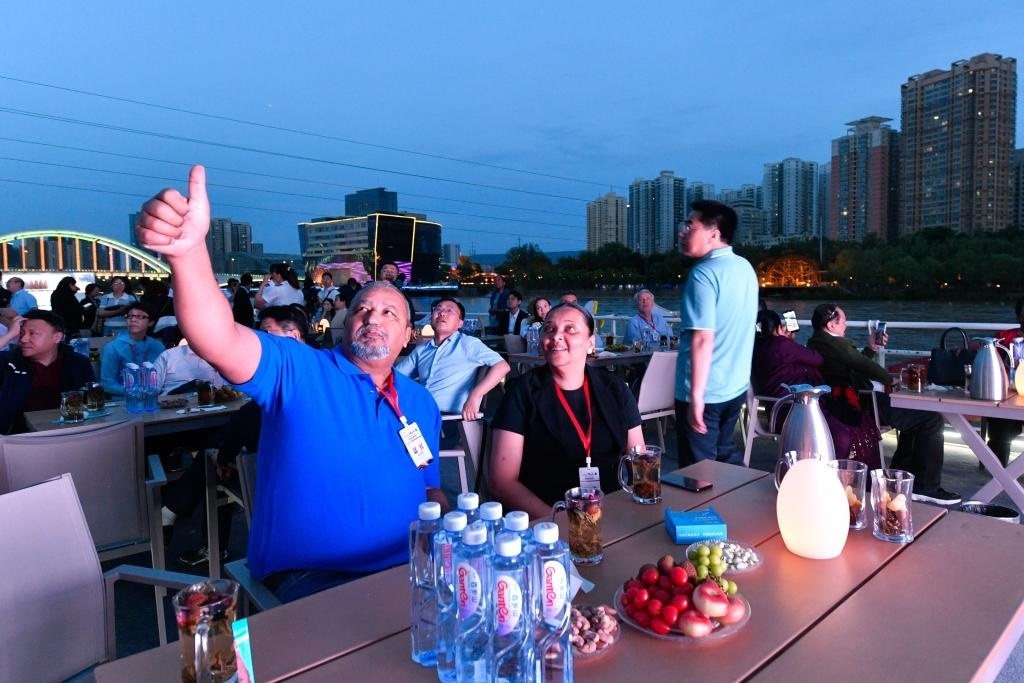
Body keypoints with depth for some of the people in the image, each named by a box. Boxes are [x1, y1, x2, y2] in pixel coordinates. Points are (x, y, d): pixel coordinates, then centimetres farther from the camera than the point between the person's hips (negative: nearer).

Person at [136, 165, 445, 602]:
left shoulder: (421, 404, 10)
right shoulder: (298, 370, -6)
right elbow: (221, 343, -25)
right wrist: (188, 250, -42)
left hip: (406, 571, 5)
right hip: (313, 578, -4)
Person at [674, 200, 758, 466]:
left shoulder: (704, 274, -18)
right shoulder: (745, 267, 8)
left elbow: (703, 339, -24)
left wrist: (696, 396, -23)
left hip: (705, 392, -8)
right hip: (736, 386, 8)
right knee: (727, 455, 23)